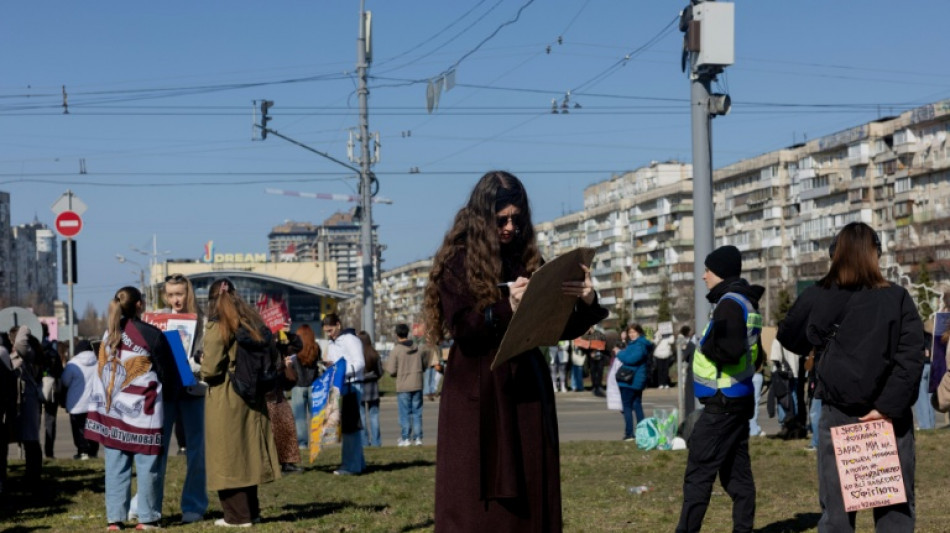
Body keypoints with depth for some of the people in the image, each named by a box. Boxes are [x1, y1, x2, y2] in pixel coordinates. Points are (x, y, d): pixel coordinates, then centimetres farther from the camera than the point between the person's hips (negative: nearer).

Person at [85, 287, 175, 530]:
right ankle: (147, 517, 3)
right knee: (148, 465, 2)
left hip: (112, 409, 5)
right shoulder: (151, 334, -8)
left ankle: (114, 518, 8)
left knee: (116, 465, 7)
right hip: (142, 410, -5)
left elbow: (103, 372, 14)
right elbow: (167, 373, 0)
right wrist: (174, 387, 18)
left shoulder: (109, 334, 8)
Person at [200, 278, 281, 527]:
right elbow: (274, 360, 12)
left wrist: (204, 375, 4)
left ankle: (237, 515, 5)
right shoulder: (255, 323, 8)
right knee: (247, 453, 16)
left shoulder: (217, 327, -13)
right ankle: (251, 510, 23)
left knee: (228, 457, 2)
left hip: (225, 400, -7)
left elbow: (210, 369, -17)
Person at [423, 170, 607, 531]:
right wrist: (507, 307, -26)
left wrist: (586, 304, -12)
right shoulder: (457, 261, -1)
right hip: (477, 396, -4)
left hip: (527, 392, 4)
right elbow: (463, 328, -11)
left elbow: (557, 329, 7)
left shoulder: (528, 260, 10)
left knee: (530, 500, 3)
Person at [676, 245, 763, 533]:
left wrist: (706, 346, -11)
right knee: (736, 471, 11)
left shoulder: (730, 303, -15)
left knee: (699, 471, -7)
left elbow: (730, 350, -27)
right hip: (738, 398, 10)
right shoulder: (746, 302, 15)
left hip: (722, 401, -10)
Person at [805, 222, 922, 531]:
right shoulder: (897, 299, -3)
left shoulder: (822, 301, -1)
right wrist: (889, 407, -14)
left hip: (838, 414, 1)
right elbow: (911, 357, -12)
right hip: (890, 415, 0)